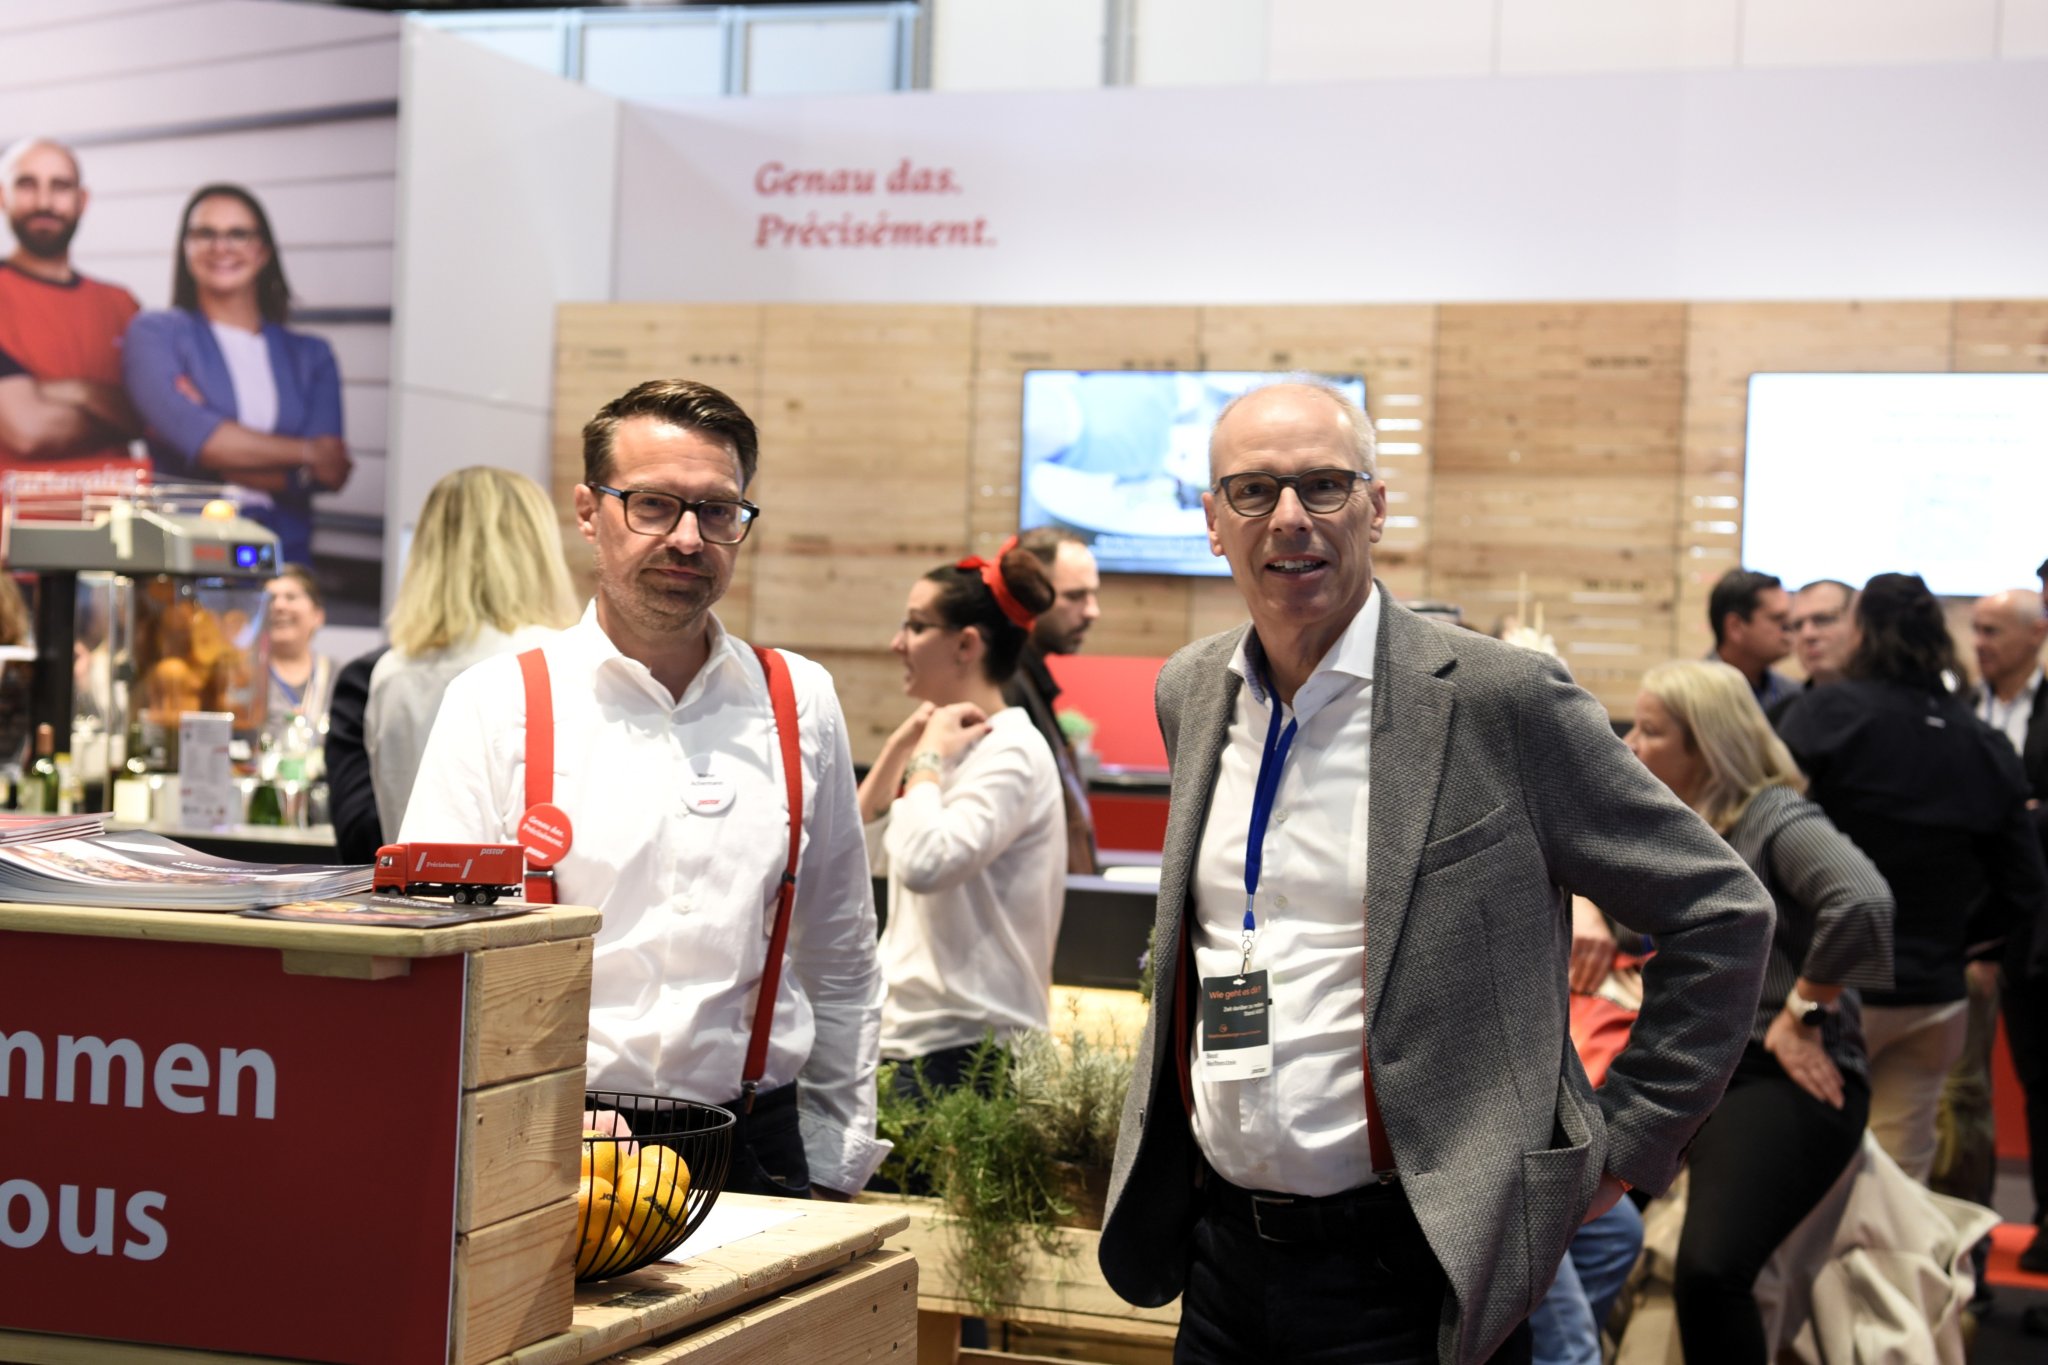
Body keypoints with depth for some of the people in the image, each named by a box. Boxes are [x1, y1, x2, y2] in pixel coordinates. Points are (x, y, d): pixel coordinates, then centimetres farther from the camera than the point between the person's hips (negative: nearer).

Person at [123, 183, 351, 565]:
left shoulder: (311, 355, 16)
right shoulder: (155, 334, 9)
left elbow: (325, 475, 2)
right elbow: (190, 433, -7)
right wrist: (307, 453, -1)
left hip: (284, 552, 2)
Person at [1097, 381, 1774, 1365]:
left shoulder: (1498, 699, -11)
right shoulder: (1190, 695, 7)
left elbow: (1719, 913, -6)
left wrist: (1622, 1147, -5)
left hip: (1404, 1278, -5)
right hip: (1217, 1257, 5)